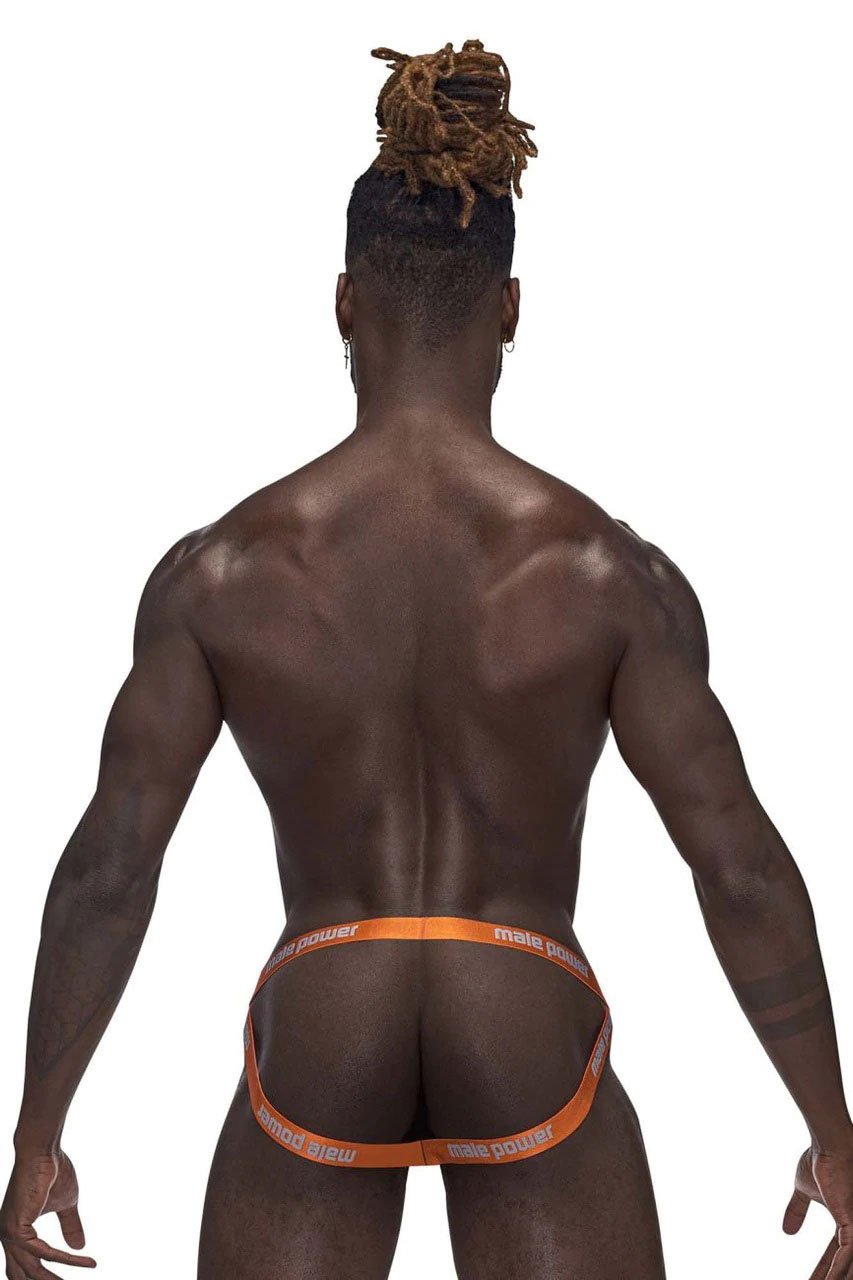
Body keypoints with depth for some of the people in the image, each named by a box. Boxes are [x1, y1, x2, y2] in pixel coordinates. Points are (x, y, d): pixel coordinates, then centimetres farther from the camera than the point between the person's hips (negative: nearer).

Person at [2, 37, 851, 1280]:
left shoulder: (218, 568, -10)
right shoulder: (610, 567, -12)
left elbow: (107, 867, -9)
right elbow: (743, 866, -11)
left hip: (319, 1050, 1)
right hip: (529, 1051, 0)